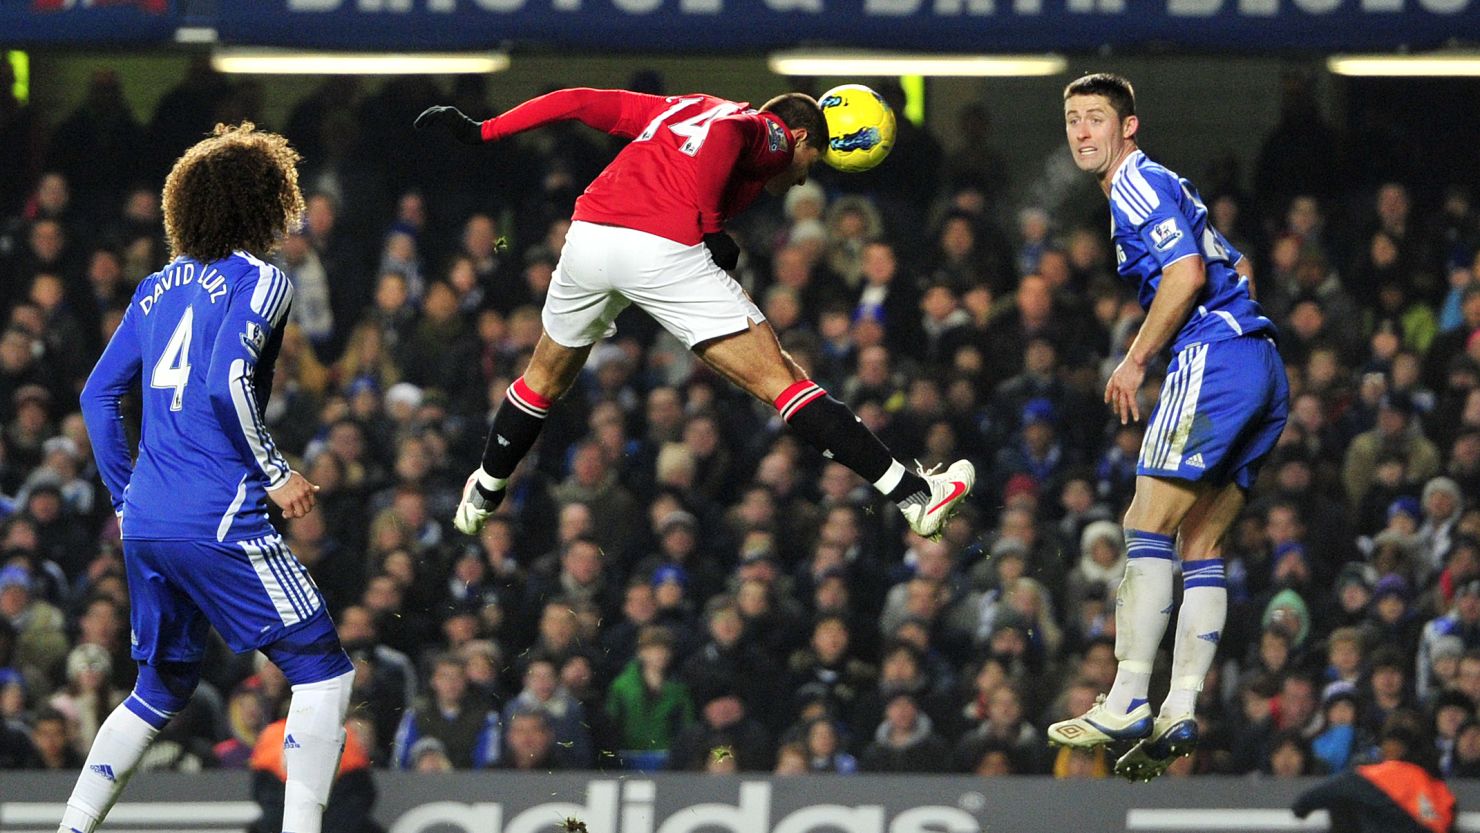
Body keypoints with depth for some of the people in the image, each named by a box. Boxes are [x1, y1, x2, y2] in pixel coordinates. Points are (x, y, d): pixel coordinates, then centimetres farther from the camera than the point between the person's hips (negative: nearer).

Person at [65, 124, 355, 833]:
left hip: (145, 525, 8)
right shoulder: (260, 281, -4)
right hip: (220, 521, -8)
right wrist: (275, 475, -10)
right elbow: (227, 381, -19)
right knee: (324, 672, -1)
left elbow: (99, 394, 17)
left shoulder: (159, 288, 17)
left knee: (161, 691, 21)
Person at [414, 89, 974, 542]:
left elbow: (580, 103, 25)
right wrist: (711, 228, -7)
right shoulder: (774, 136, 13)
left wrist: (481, 131, 27)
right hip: (665, 250, -6)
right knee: (780, 380, -3)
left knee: (545, 380, 31)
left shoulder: (674, 108, 32)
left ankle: (482, 499, 46)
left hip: (588, 233, 6)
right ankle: (912, 494, -5)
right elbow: (725, 132, -11)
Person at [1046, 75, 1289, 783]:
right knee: (1199, 545, 8)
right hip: (1264, 371, 10)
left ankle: (1127, 704, -18)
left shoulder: (1136, 184, -5)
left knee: (1147, 527, -12)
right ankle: (1179, 715, 3)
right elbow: (1237, 269, 31)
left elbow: (1187, 271, -17)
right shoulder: (1166, 188, 25)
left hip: (1213, 359, -10)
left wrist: (1135, 361, -11)